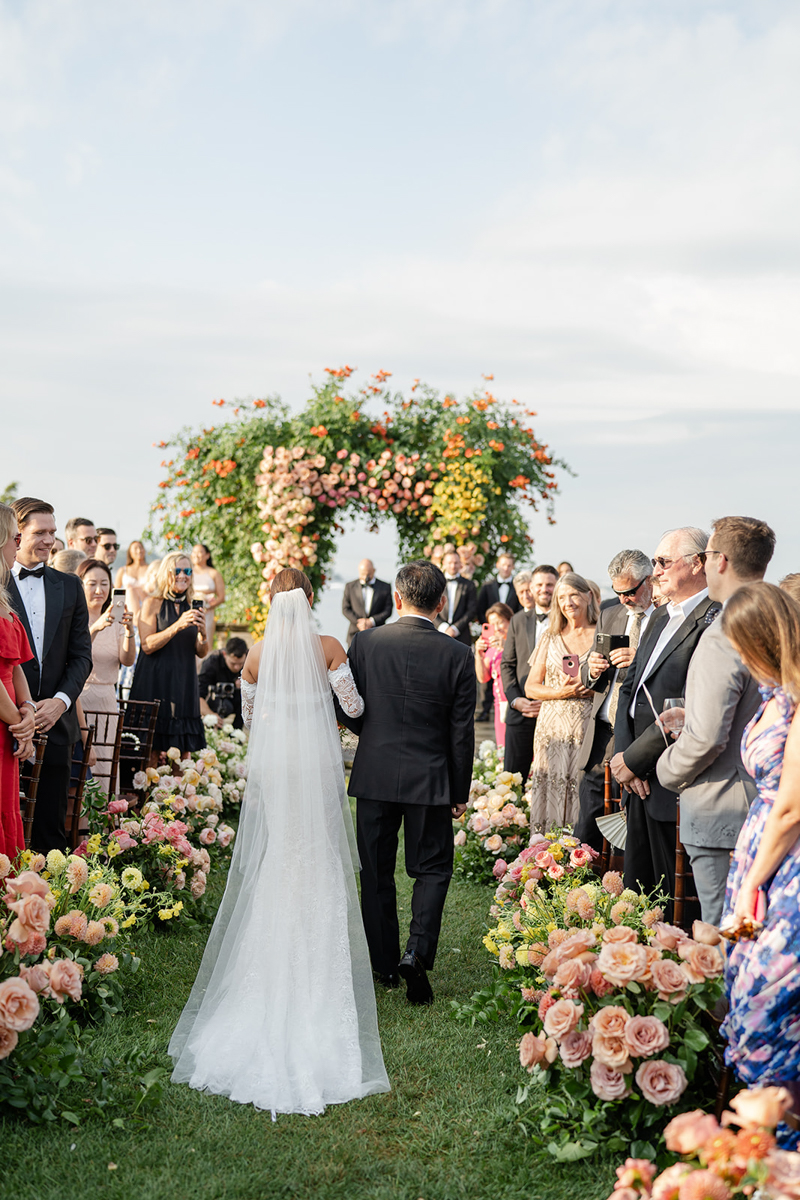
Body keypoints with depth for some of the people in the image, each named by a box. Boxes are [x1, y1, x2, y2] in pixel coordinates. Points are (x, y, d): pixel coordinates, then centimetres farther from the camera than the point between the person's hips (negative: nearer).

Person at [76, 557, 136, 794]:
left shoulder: (115, 620, 11)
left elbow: (127, 661, -2)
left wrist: (129, 631, -19)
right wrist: (95, 628, -34)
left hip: (107, 701, 5)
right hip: (78, 700, -5)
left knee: (102, 769, 5)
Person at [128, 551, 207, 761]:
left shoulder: (192, 608, 12)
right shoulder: (153, 604, 0)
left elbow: (201, 653, 11)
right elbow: (147, 646, -10)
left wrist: (202, 632, -10)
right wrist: (177, 626, -19)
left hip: (184, 684, 4)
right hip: (156, 682, -4)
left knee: (182, 753, 2)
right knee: (151, 752, -6)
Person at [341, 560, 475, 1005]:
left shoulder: (365, 643, -7)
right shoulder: (457, 655, -9)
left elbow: (348, 713, 1)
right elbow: (462, 732, -5)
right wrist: (460, 793, 6)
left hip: (374, 775, 1)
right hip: (430, 779, -1)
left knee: (377, 873, 14)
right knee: (433, 869, 13)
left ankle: (385, 965, 23)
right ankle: (417, 951, -6)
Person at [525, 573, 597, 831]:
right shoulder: (551, 637, 12)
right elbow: (530, 687, 10)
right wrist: (561, 691, -7)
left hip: (589, 729, -2)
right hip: (553, 729, 2)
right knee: (550, 791, -2)